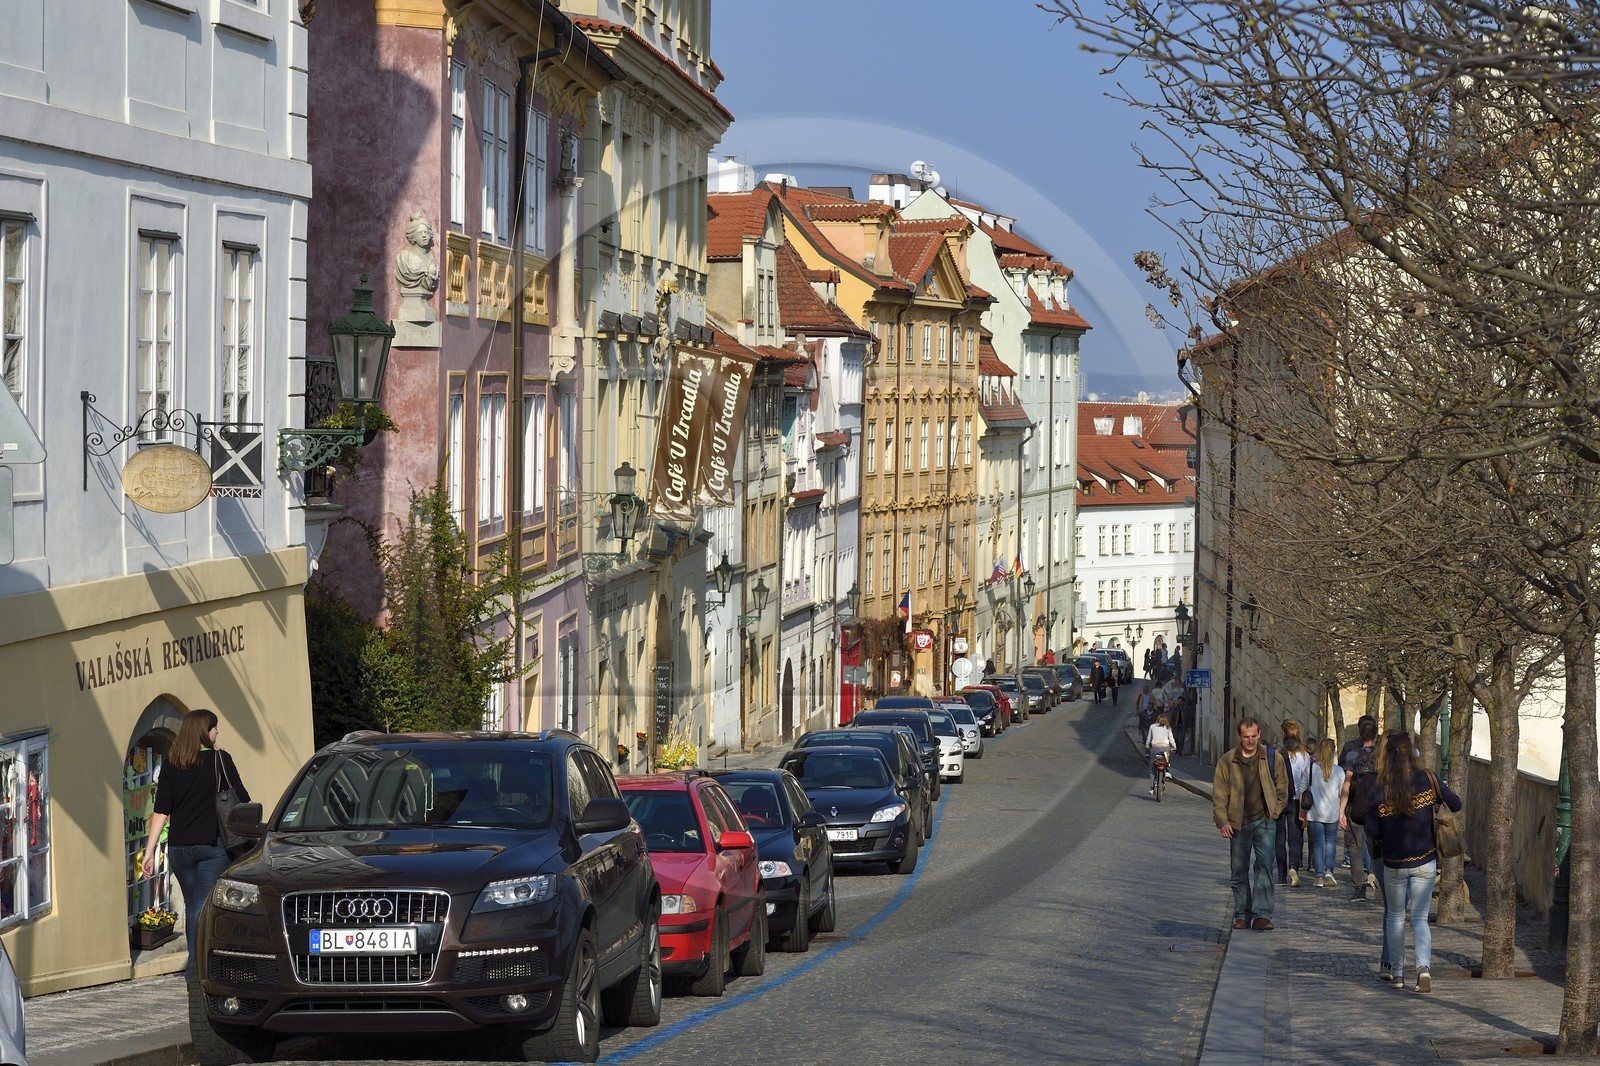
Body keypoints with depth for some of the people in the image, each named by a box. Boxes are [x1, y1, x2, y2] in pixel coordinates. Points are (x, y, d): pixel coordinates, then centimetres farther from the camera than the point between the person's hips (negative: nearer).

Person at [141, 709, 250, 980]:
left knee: (192, 906, 16)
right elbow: (242, 800, -1)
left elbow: (161, 812, 1)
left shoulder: (171, 766, 4)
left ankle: (196, 964, 20)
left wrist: (150, 851, 3)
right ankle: (196, 967, -12)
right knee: (203, 907, -2)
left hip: (179, 847, 3)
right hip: (212, 846, -3)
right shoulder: (219, 759, -4)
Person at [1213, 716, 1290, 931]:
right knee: (1238, 871, 6)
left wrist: (1273, 814, 3)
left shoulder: (1272, 758, 3)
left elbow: (1282, 790, 12)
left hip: (1264, 822, -1)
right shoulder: (1227, 761, 2)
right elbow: (1219, 794, 2)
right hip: (1238, 824, 1)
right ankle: (1242, 915, 16)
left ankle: (1262, 914, -17)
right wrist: (1222, 821, -8)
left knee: (1264, 866, -13)